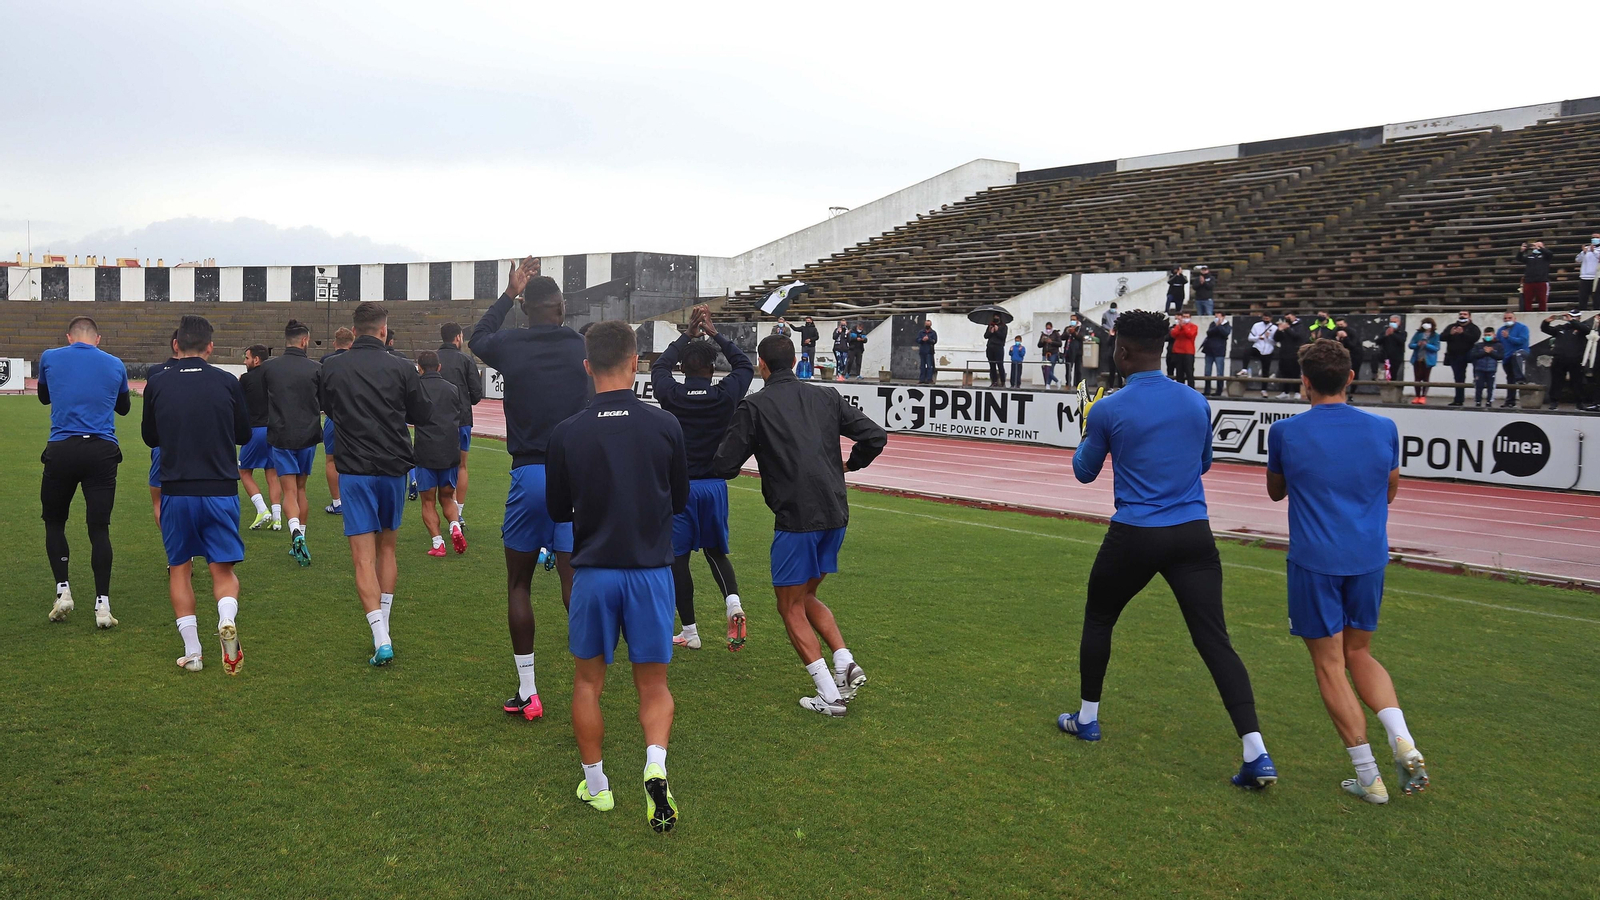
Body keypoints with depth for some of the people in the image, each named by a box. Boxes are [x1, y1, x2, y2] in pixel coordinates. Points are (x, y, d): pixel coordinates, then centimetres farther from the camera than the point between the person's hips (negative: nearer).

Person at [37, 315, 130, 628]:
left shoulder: (50, 357, 7)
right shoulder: (115, 365, 8)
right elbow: (124, 407, 24)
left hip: (62, 450, 0)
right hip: (103, 452, 0)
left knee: (54, 522, 18)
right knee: (99, 527, 2)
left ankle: (63, 590, 10)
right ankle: (102, 605, -1)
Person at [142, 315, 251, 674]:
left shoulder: (157, 385, -1)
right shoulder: (228, 382, -3)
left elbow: (150, 437, 12)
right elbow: (244, 435, 8)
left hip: (176, 492, 1)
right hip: (221, 490, 0)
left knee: (179, 569, 14)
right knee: (223, 569, 9)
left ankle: (191, 651, 11)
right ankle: (227, 620, -21)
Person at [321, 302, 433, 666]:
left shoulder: (332, 369, -2)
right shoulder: (402, 367, -5)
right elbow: (424, 417, 4)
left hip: (354, 471, -1)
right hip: (394, 469, 1)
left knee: (363, 557, -2)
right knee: (387, 548, 19)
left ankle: (381, 641, -11)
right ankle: (383, 629, 24)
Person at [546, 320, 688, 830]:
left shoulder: (566, 434, -6)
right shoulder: (665, 426, -6)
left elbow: (558, 511, 4)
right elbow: (681, 502, 6)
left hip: (593, 571, 0)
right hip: (652, 569, 0)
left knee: (588, 682, 17)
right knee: (653, 685, 12)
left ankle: (595, 785, 25)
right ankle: (656, 765, -11)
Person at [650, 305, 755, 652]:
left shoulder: (672, 395, -7)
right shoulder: (725, 396, -6)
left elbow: (659, 366, 15)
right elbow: (744, 365, 13)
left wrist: (688, 334, 18)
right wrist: (714, 333, 15)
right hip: (714, 485, 2)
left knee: (678, 558, 7)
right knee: (716, 551, 19)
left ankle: (689, 632, 12)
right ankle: (732, 602, -7)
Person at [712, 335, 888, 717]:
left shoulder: (754, 406, -4)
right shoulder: (826, 398, 9)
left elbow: (724, 466, -6)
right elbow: (875, 436, 5)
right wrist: (849, 464, 22)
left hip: (796, 517, -6)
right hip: (836, 514, 6)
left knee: (791, 607, 8)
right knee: (806, 597, 23)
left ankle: (829, 696, 3)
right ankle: (846, 664, 6)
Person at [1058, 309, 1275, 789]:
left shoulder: (1108, 410, -7)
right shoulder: (1196, 402, 5)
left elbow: (1084, 471, 9)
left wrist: (1089, 434, 27)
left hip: (1134, 536, -3)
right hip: (1193, 534, 3)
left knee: (1098, 620, 21)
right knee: (1215, 640, 0)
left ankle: (1087, 718, 33)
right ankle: (1256, 753, -8)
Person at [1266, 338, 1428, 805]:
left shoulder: (1285, 432, -8)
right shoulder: (1383, 429, -1)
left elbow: (1276, 491, 10)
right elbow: (1390, 490, 15)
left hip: (1314, 561, -4)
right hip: (1369, 559, 4)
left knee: (1329, 665, 7)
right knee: (1359, 653, 21)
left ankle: (1368, 777, 8)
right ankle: (1403, 742, 2)